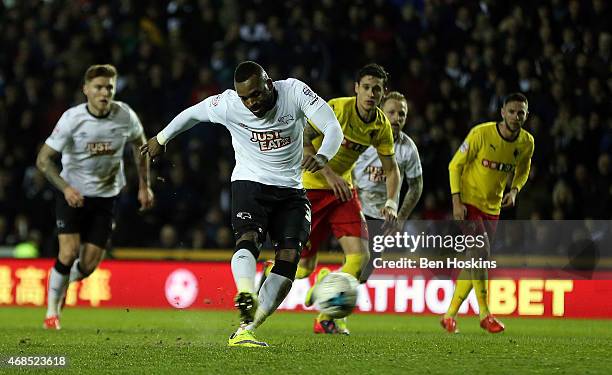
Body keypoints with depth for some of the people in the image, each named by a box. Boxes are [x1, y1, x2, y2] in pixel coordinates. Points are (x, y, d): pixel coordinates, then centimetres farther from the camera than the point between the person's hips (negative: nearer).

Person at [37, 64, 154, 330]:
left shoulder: (124, 115, -10)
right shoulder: (72, 118, -18)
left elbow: (139, 144, 11)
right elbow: (43, 159, -15)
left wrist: (144, 186, 9)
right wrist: (65, 188, -29)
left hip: (105, 196, 3)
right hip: (72, 193, -3)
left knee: (89, 265, -1)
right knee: (68, 253, -18)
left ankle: (59, 286, 33)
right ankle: (52, 312, 1)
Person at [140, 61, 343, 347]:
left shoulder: (295, 92, -15)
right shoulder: (228, 105, -13)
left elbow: (333, 128, -20)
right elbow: (192, 114, 8)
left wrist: (322, 157, -42)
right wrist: (161, 139, 23)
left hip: (290, 191, 2)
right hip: (250, 184, -2)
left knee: (289, 258, -12)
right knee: (248, 238, -30)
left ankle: (245, 331, -11)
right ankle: (246, 296, -57)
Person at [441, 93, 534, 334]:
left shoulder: (527, 142, -2)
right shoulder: (481, 133, -16)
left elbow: (523, 170, 18)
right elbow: (455, 165, -9)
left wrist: (514, 191, -3)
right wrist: (456, 201, -17)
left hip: (492, 208, 5)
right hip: (468, 202, -5)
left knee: (474, 262, 6)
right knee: (481, 252, -20)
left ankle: (450, 315, 16)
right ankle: (484, 314, -15)